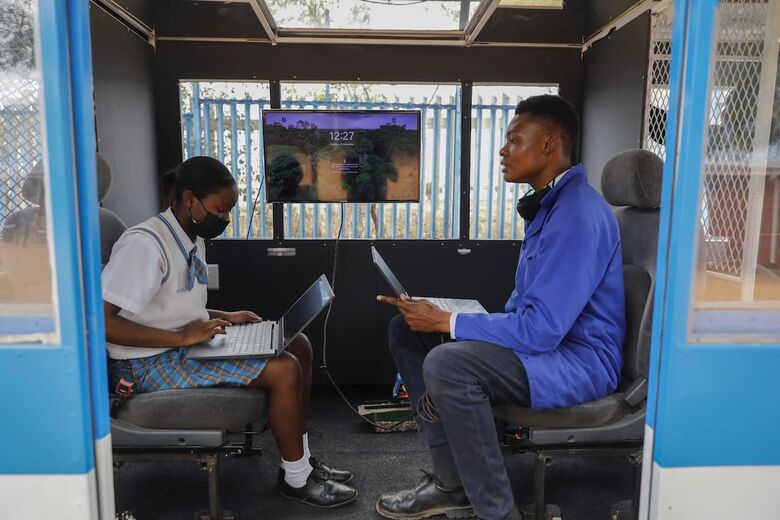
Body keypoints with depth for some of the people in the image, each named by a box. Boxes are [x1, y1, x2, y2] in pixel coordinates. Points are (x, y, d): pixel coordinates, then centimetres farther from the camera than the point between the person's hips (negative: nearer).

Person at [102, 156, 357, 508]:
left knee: (298, 345, 3)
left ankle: (301, 456, 12)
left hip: (185, 342, 10)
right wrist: (180, 337, -28)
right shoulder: (144, 243, -20)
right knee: (284, 370, -21)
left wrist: (224, 317, 4)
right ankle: (296, 478, 0)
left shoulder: (193, 239, 8)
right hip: (152, 362, -10)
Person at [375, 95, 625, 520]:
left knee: (446, 363, -34)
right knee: (406, 330, 4)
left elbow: (542, 329, -27)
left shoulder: (578, 214, -22)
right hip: (545, 338, 10)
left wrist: (446, 321, -19)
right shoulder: (547, 203, 11)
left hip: (580, 359, -10)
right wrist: (441, 319, 3)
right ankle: (451, 482, 5)